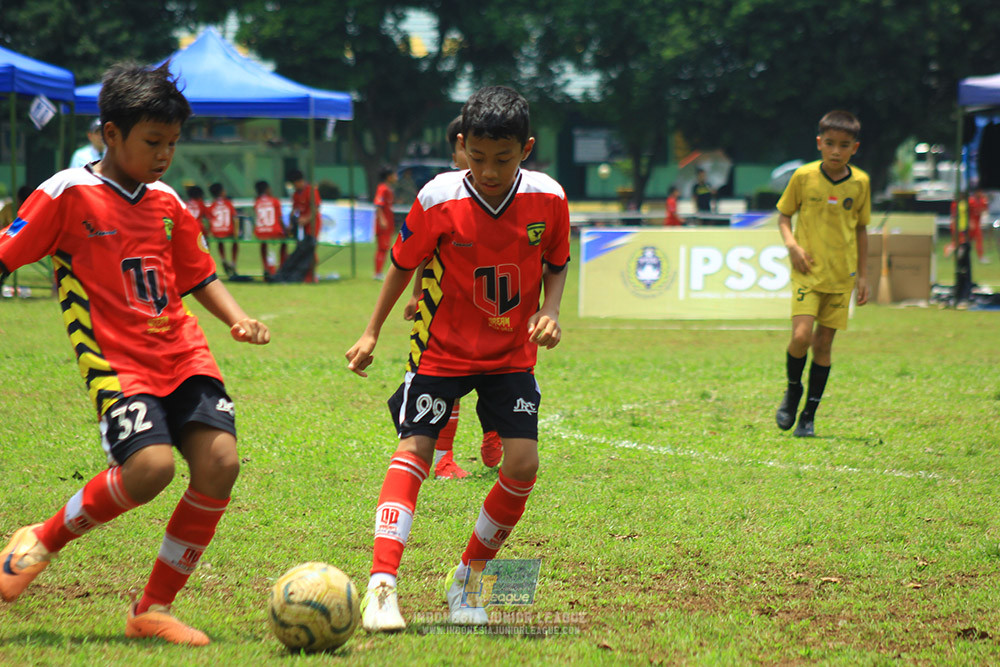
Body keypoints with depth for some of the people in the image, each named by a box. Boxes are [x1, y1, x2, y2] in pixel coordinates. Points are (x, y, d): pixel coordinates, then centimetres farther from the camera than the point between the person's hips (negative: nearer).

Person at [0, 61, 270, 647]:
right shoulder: (68, 194, -4)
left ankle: (154, 609, 0)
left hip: (184, 353, 6)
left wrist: (238, 319, 8)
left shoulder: (168, 203, 14)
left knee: (220, 460, -14)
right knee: (151, 466, -27)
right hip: (117, 362, -6)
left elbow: (199, 275, 25)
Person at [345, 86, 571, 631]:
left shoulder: (547, 199, -11)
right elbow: (404, 263, -1)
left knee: (522, 464, -9)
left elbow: (556, 264, 6)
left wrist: (549, 311, -12)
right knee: (413, 449, -16)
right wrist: (372, 332, 2)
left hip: (512, 355, 2)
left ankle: (469, 576, 11)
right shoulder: (439, 200, -17)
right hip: (443, 350, -2)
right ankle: (381, 586, -21)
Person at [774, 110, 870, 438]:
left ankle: (809, 416, 13)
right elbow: (784, 214, 7)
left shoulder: (860, 183, 1)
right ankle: (793, 389, 13)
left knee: (824, 343, 4)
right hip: (808, 270, -2)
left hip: (841, 275, 2)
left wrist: (862, 275, 11)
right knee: (801, 336, -17)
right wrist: (791, 243, -12)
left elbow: (861, 229, 12)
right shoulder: (803, 176, -5)